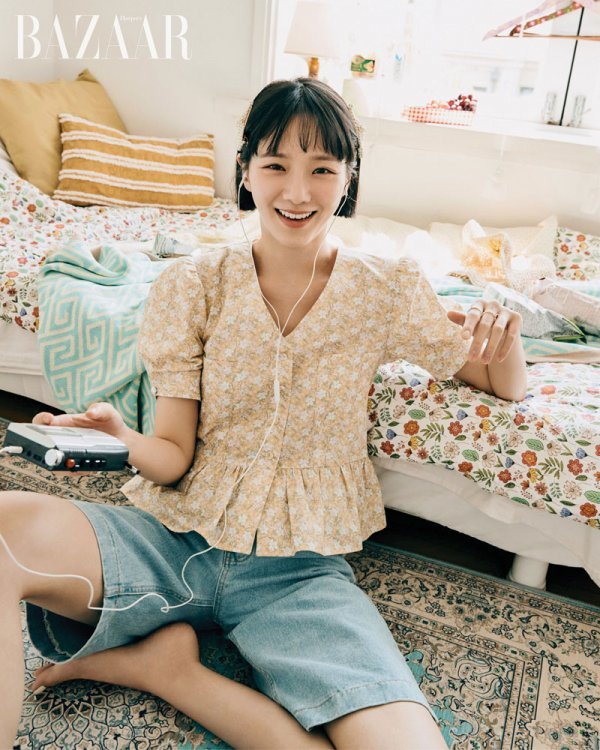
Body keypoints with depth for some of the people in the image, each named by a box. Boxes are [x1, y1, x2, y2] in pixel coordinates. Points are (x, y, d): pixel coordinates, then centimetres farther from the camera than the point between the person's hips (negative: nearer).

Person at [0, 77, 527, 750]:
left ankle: (158, 662, -7)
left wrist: (506, 341, -14)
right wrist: (120, 437, -27)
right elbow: (174, 456, -3)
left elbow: (505, 389, 9)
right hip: (175, 538, -1)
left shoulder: (387, 291, -1)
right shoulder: (191, 285, -2)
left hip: (300, 569, 2)